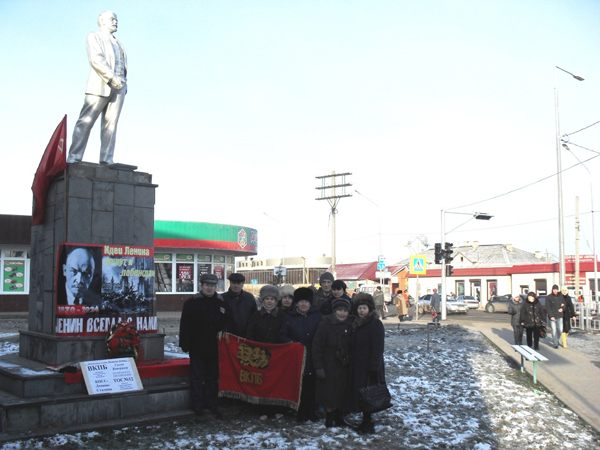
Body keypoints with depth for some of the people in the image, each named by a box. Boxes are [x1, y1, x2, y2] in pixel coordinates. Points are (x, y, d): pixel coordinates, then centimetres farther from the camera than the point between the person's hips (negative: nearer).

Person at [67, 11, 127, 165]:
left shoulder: (118, 43, 30)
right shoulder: (94, 36, 10)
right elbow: (96, 59, -6)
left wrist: (123, 84, 5)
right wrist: (112, 77, -16)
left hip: (118, 88, 5)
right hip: (100, 86, -5)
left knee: (111, 124, -3)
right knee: (85, 122, -9)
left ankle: (107, 159, -6)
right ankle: (73, 157, -10)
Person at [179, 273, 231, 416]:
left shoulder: (222, 303, 8)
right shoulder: (191, 303, -2)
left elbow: (228, 323, 17)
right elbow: (185, 325, -5)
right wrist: (185, 344, -10)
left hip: (215, 347, 3)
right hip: (198, 347, -3)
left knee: (213, 377, 11)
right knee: (197, 376, 3)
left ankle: (211, 403, 21)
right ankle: (197, 404, 12)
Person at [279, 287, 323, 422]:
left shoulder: (318, 316, 6)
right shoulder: (289, 318, 7)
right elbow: (282, 336, 9)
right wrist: (292, 343, -7)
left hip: (313, 358, 0)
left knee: (312, 386, 3)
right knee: (300, 387, 1)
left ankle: (311, 412, 18)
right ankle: (301, 413, 13)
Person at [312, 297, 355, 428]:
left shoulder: (351, 325, 0)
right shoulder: (325, 324, -12)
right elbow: (317, 347, -12)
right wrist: (318, 366, -14)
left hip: (345, 367, 4)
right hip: (329, 366, -4)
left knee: (342, 394, 11)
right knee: (330, 394, 2)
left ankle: (339, 419, 27)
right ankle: (330, 419, 19)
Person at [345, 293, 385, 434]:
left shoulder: (375, 324, -12)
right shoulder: (358, 324, 14)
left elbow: (377, 349, -17)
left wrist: (373, 368, -22)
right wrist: (351, 364, 14)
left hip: (368, 369, -8)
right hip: (357, 367, 8)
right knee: (359, 395, 12)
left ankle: (367, 425, 5)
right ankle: (366, 422, 22)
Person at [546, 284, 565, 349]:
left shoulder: (561, 296, 4)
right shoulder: (548, 297, -5)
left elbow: (564, 303, 16)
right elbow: (547, 308, -6)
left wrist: (562, 308, -6)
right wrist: (551, 316, -14)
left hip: (559, 316, 3)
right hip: (552, 317, -2)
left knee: (560, 330, -1)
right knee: (554, 330, -1)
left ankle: (556, 339, 26)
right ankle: (555, 344, 7)